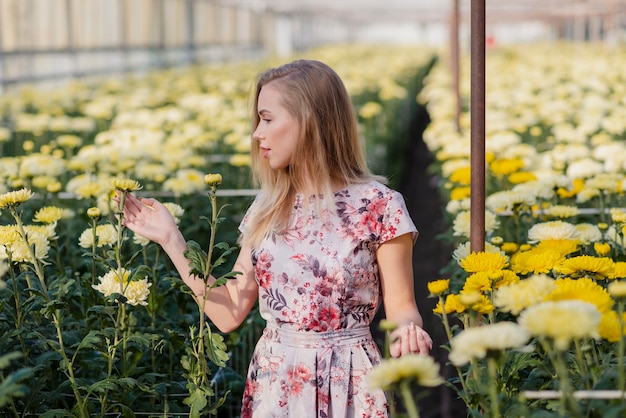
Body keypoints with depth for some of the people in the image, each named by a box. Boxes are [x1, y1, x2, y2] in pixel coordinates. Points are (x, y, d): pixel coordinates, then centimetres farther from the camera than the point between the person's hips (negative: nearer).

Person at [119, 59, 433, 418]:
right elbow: (228, 314, 4)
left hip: (347, 388, -4)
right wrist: (171, 239, 3)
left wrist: (409, 331, -27)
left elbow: (401, 309, -5)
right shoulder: (267, 209, 4)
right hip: (273, 386, 4)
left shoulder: (378, 206, -9)